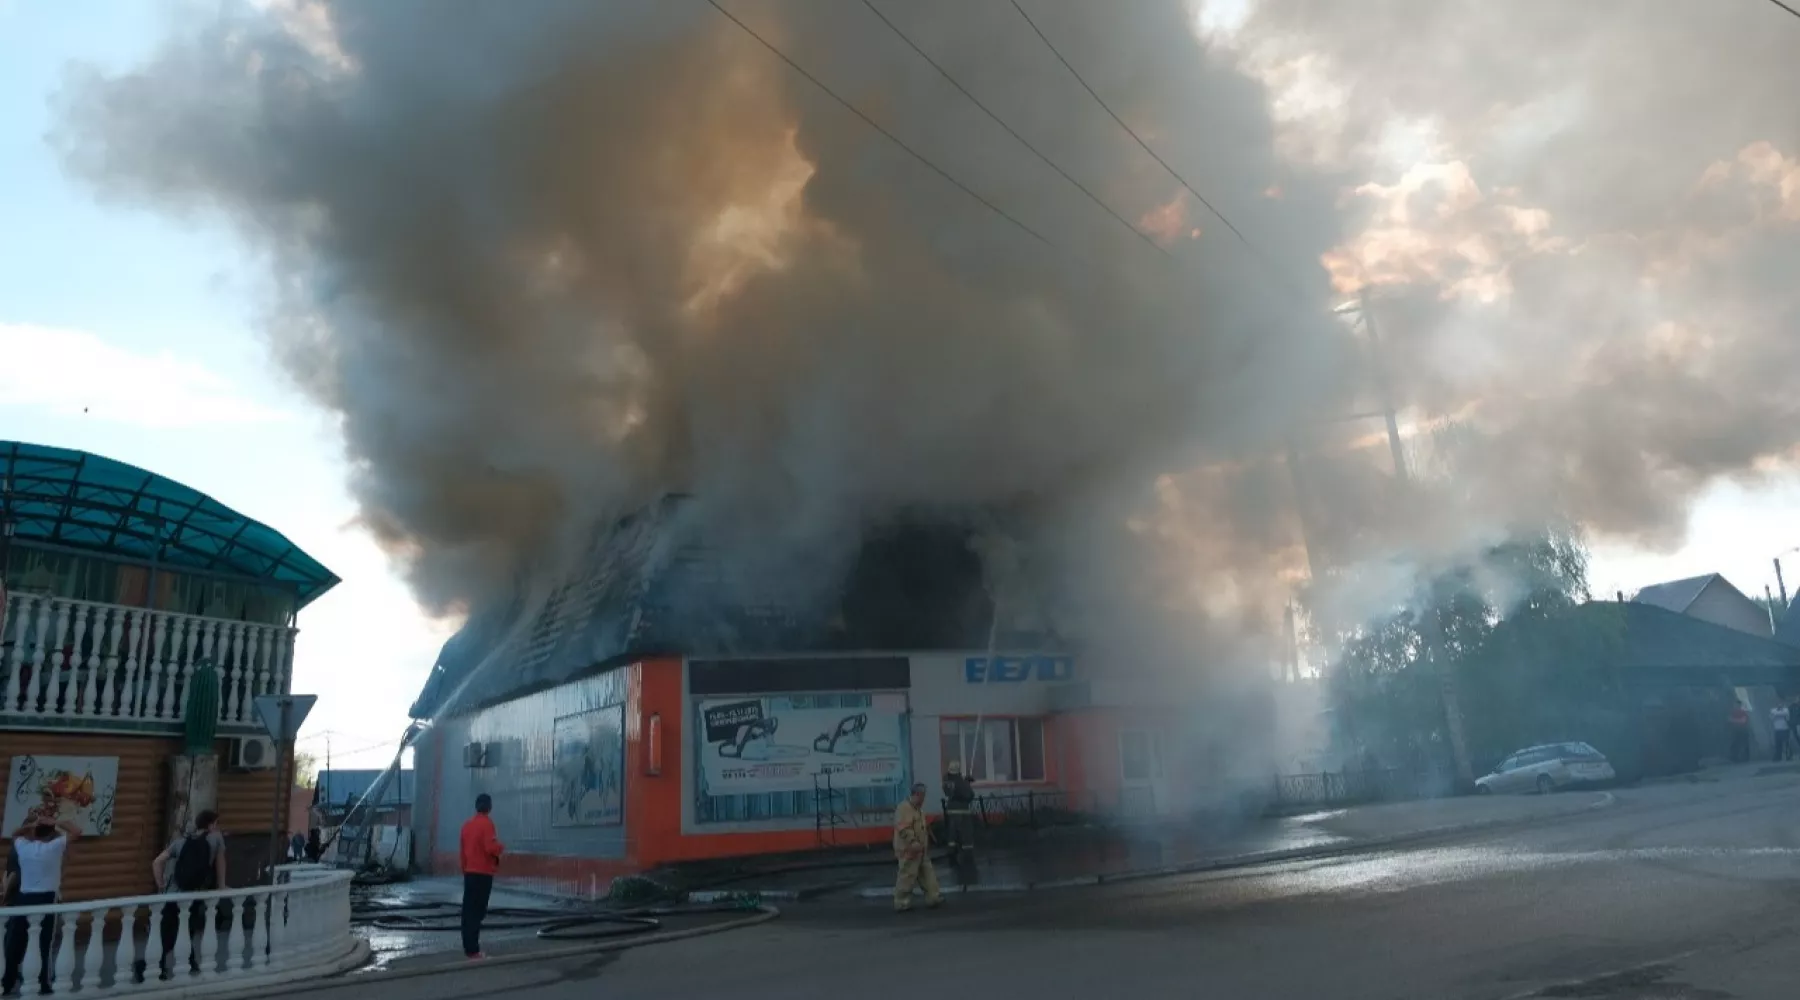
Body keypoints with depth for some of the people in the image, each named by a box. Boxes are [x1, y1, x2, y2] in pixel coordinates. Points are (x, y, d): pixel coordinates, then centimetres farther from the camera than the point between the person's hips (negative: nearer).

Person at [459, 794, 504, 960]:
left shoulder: (467, 824, 10)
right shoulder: (487, 823, -13)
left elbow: (463, 850, 15)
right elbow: (490, 847, -22)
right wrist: (501, 847, -1)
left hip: (469, 873, 8)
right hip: (482, 873, -8)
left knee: (468, 910, 11)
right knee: (477, 911, -6)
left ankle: (467, 947, 17)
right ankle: (473, 951, -6)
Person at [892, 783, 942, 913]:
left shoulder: (918, 809, 16)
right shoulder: (904, 808, -19)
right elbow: (904, 829, -28)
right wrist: (913, 842, -33)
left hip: (920, 851, 11)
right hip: (909, 850, -11)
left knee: (927, 875, 12)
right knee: (907, 877, -6)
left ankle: (933, 898, 17)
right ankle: (901, 903, 1)